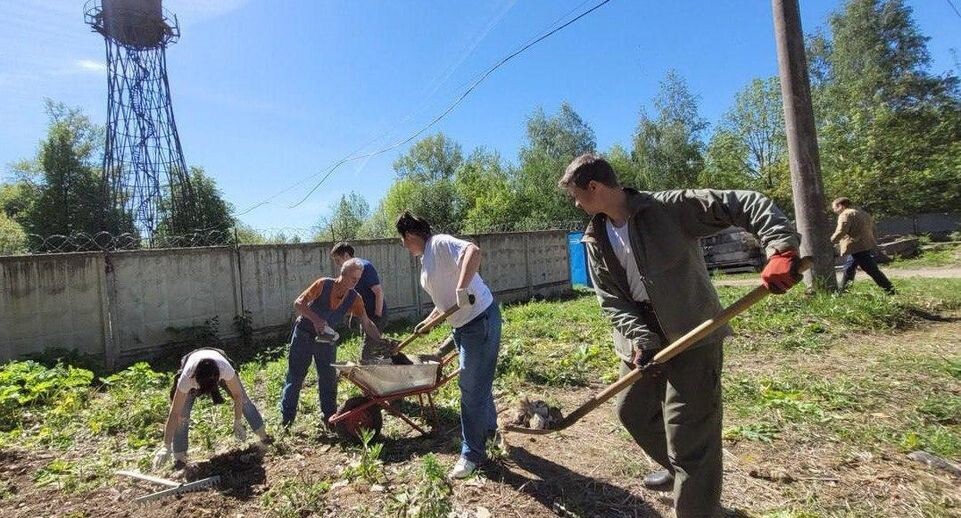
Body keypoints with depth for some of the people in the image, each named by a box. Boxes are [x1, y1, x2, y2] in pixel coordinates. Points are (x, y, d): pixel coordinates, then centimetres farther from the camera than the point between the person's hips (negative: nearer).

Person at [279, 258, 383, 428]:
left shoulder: (354, 298, -12)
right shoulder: (323, 284, -21)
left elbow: (367, 323, -9)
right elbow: (298, 303, -18)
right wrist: (315, 319, -32)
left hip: (327, 339, 3)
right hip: (304, 335, -3)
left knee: (329, 378, 5)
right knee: (295, 376, 5)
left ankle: (329, 415, 19)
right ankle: (286, 417, 18)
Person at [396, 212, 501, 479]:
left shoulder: (440, 243, -16)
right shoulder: (425, 258, 13)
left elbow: (473, 251, -35)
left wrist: (462, 288, -40)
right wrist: (429, 321, 16)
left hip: (480, 319, -10)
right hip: (462, 324, 10)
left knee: (472, 387, -1)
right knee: (477, 381, 22)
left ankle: (472, 454, 13)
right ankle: (489, 429, 43)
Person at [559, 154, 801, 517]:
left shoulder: (668, 208, -17)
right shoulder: (596, 240, 2)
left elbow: (746, 204, -18)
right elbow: (611, 299, -2)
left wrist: (782, 248, -33)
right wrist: (639, 337, -17)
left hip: (692, 336, -7)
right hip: (642, 338, 8)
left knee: (689, 432, -5)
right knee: (632, 410, 22)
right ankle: (678, 470, 50)